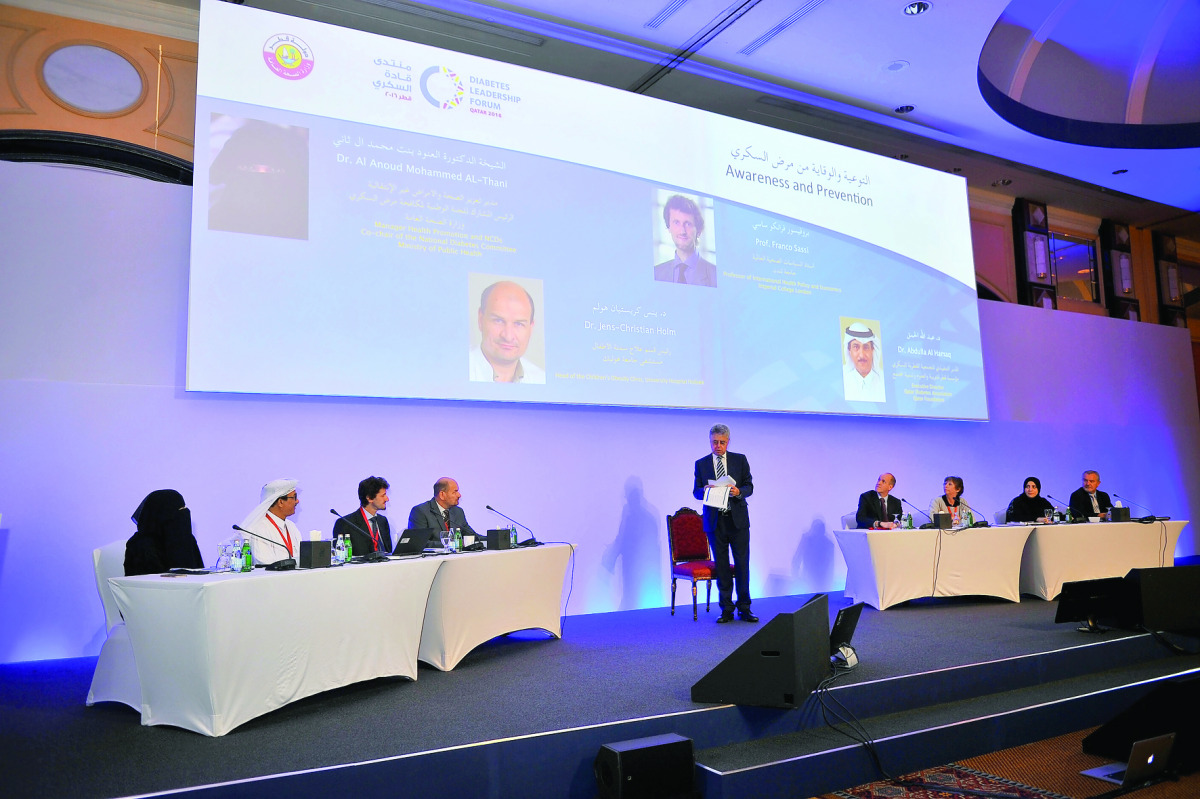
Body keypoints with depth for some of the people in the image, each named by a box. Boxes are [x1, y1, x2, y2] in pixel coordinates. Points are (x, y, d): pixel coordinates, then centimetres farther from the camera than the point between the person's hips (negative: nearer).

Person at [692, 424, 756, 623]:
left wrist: (739, 491, -17)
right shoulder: (701, 464, 7)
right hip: (715, 521, 0)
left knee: (742, 564, 0)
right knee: (721, 566, 5)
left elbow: (749, 486, 5)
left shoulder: (740, 460, 6)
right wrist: (706, 490, -17)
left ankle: (744, 608, 9)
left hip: (738, 519, 0)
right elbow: (696, 492, 5)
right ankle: (727, 610, 12)